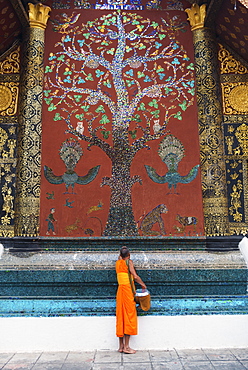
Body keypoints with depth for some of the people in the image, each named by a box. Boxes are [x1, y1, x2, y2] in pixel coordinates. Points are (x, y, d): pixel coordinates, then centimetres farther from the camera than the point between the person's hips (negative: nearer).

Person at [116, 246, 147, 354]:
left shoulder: (118, 263, 10)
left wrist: (121, 253, 33)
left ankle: (121, 346, 15)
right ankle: (126, 346, 0)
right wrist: (143, 284, -2)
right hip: (127, 290, -6)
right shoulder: (129, 262, -7)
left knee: (121, 317, 9)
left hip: (120, 290, 7)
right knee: (129, 316, -2)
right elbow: (135, 276, -15)